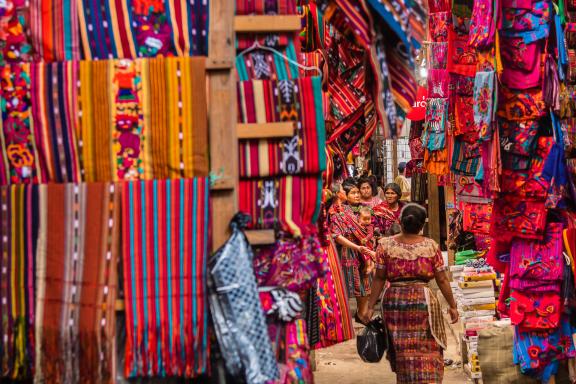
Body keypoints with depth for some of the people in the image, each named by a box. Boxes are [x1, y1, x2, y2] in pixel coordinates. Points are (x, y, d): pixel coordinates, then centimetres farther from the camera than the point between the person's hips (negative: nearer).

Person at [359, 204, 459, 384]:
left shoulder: (385, 245, -1)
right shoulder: (431, 246, -2)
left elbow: (379, 279, -2)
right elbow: (442, 279, -1)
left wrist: (370, 306, 3)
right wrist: (452, 305, 9)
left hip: (393, 301, 1)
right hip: (423, 300, -1)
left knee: (402, 350, 12)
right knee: (427, 350, 10)